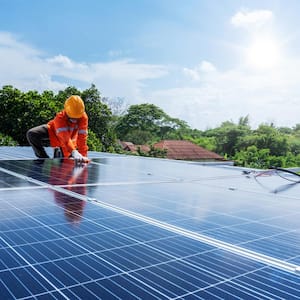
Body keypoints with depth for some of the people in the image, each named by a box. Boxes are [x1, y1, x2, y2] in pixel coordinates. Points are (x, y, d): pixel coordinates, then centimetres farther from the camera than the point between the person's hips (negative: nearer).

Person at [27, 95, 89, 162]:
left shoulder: (83, 117, -33)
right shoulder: (60, 117, -39)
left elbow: (82, 137, -37)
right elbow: (65, 138, -51)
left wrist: (83, 155, -46)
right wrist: (74, 151, -67)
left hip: (70, 137, 2)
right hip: (53, 131, -2)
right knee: (31, 134, -27)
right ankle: (44, 158, -18)